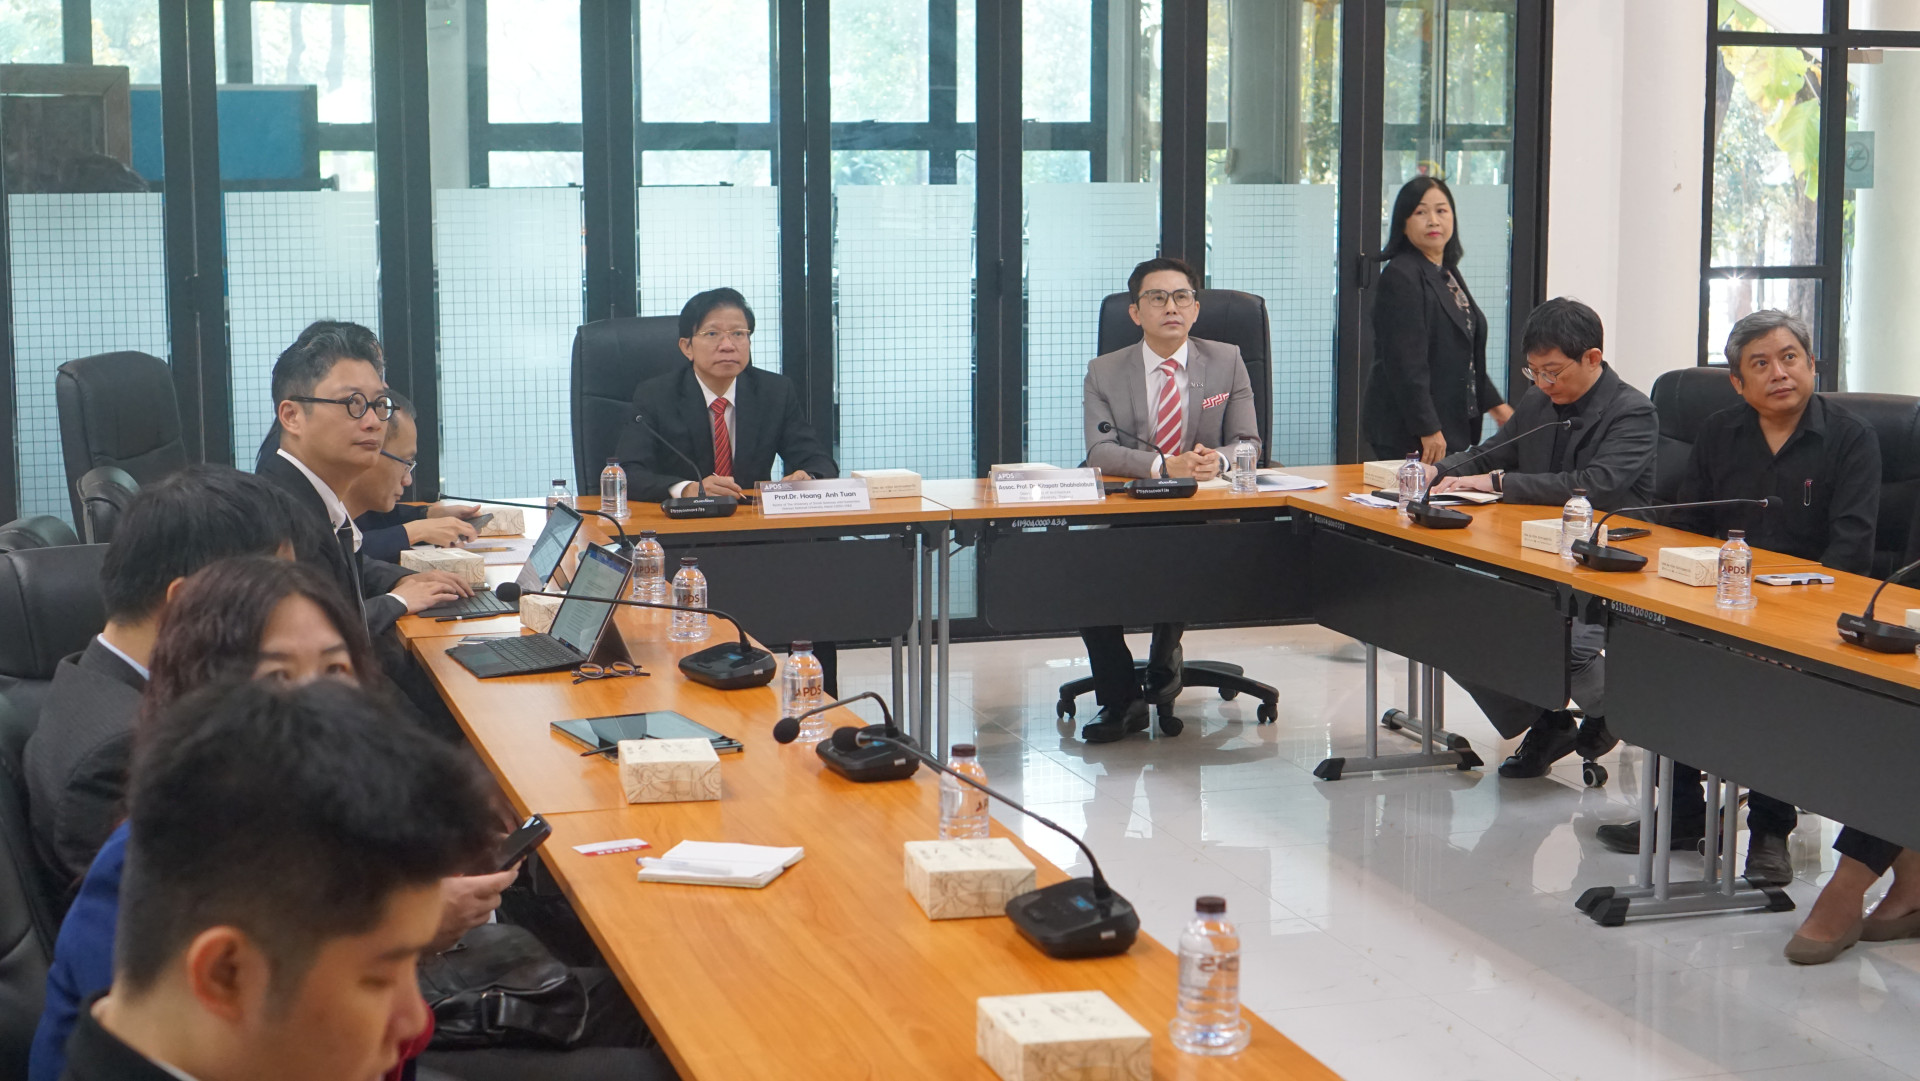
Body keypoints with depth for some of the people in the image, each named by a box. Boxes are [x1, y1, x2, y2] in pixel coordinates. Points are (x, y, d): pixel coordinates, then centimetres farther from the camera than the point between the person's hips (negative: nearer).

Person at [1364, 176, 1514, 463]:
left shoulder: (1447, 272, 17)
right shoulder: (1400, 277, -13)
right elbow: (1405, 362, -19)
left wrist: (1494, 404, 26)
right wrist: (1428, 429, -22)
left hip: (1452, 426, 9)